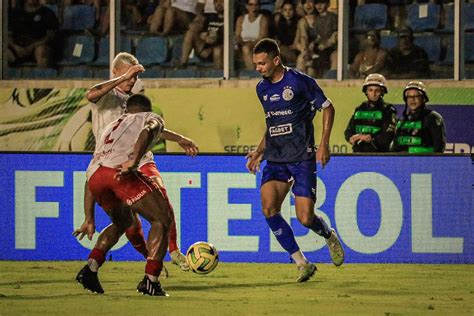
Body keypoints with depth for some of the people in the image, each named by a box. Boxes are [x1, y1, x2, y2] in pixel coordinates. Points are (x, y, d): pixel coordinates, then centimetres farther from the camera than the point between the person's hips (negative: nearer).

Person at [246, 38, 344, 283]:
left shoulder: (300, 81, -8)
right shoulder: (262, 88, 12)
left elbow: (328, 108, -1)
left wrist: (324, 143, -9)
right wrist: (259, 152, 17)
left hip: (301, 158, -6)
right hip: (275, 160, 6)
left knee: (305, 218, -11)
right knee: (268, 208, -16)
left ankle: (330, 237, 27)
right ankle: (302, 264, -6)